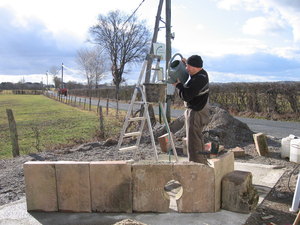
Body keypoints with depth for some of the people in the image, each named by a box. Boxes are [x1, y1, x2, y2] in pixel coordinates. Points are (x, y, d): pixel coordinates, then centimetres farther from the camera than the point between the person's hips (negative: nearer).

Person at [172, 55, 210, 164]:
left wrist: (178, 85, -8)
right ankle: (203, 164, 35)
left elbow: (186, 96, -26)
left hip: (196, 113, -11)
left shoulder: (198, 79, -24)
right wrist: (187, 62, 15)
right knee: (198, 140, 22)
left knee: (193, 142, -5)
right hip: (199, 111, 11)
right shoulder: (202, 73, 7)